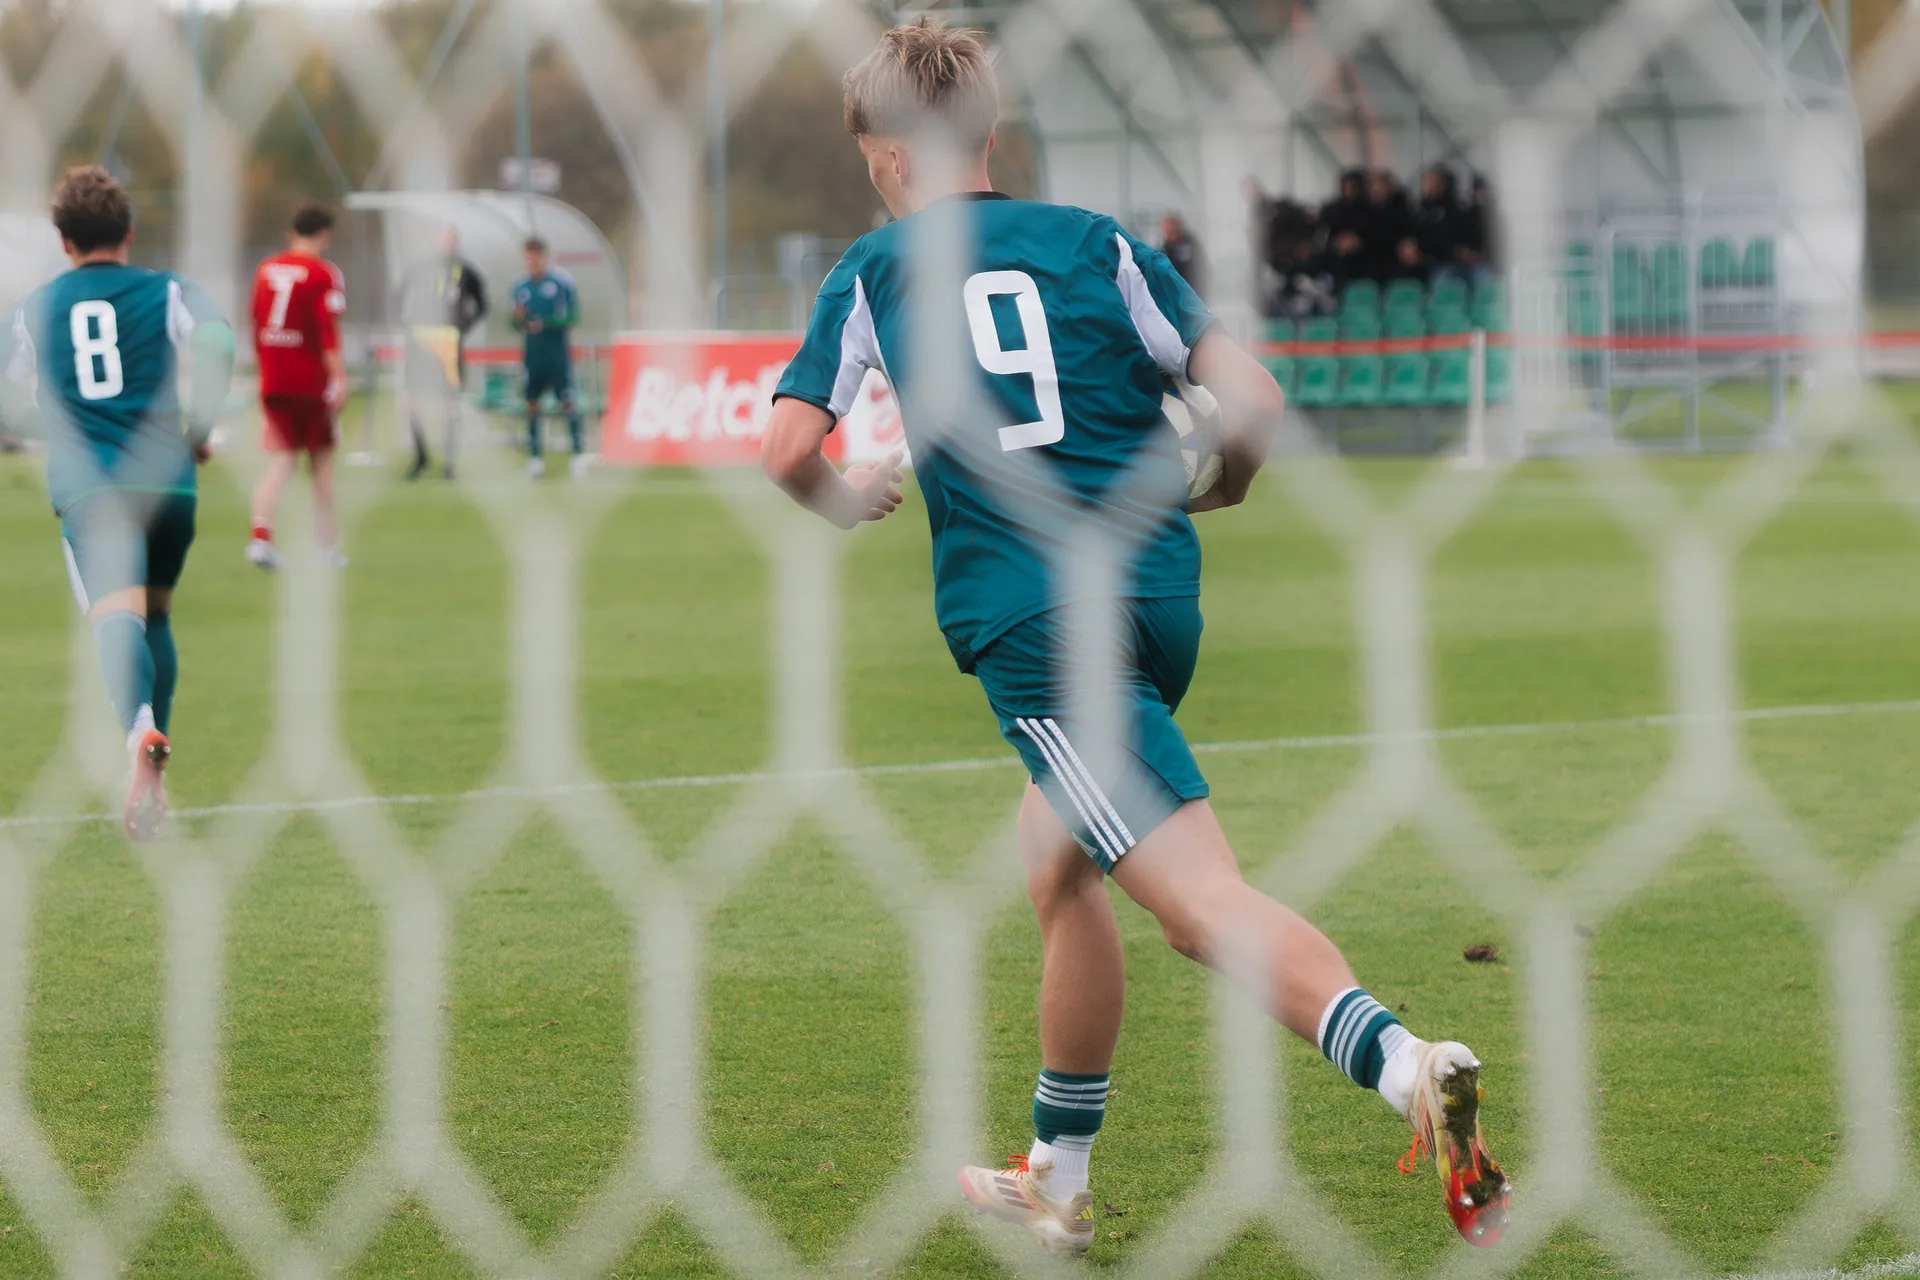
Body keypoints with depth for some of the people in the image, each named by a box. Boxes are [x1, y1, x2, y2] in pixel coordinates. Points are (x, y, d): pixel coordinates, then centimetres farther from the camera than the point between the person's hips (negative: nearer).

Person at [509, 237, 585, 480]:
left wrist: (546, 323, -18)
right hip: (533, 351, 4)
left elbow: (573, 314, -6)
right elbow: (516, 323, 13)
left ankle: (579, 453, -6)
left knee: (567, 401, -10)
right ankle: (534, 457, 12)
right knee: (532, 403, 5)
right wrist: (518, 320, -11)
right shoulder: (520, 286, 6)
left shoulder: (562, 280, -6)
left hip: (558, 349, -4)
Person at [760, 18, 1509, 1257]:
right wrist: (1213, 494, 24)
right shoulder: (1097, 242, 13)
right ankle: (1056, 1179, 32)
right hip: (1158, 597, 5)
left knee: (1207, 900, -16)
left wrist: (851, 499, 23)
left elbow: (789, 452, 0)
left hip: (1025, 619, -5)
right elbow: (1251, 398, 3)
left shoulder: (872, 271, 8)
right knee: (1058, 870, 26)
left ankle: (1407, 1064, -40)